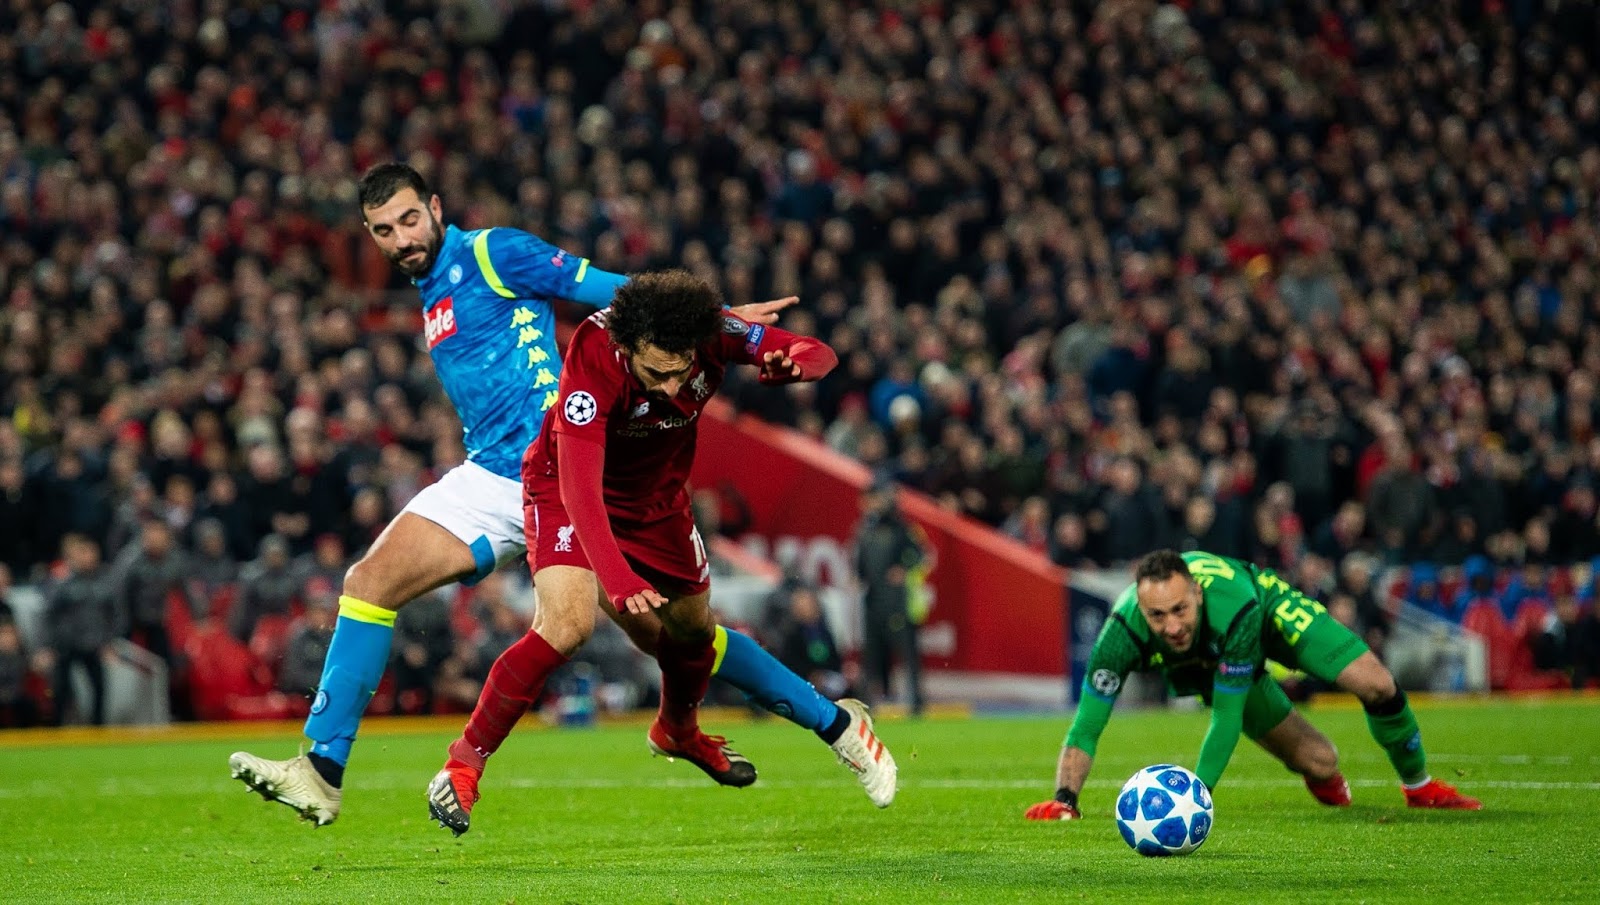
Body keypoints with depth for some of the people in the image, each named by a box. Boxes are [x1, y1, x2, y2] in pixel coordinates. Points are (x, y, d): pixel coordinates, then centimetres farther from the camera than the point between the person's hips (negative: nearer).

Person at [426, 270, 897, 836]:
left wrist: (790, 364, -45)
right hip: (565, 488, -5)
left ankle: (677, 731, 53)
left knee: (692, 629, 18)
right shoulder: (594, 363, -40)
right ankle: (463, 765, -14)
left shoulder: (712, 333, -28)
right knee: (567, 623, -27)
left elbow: (818, 355, -20)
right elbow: (580, 489, -45)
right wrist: (617, 579, -58)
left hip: (658, 497, 5)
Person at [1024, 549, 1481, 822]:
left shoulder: (1234, 603, -46)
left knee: (1376, 685, -16)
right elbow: (1086, 726, -38)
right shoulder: (1124, 631, -42)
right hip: (1203, 660, 2)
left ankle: (1419, 785, 16)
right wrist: (1064, 798, -53)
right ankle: (1327, 781, 37)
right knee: (1319, 764, -6)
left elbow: (1227, 716, -38)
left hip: (1266, 607, -1)